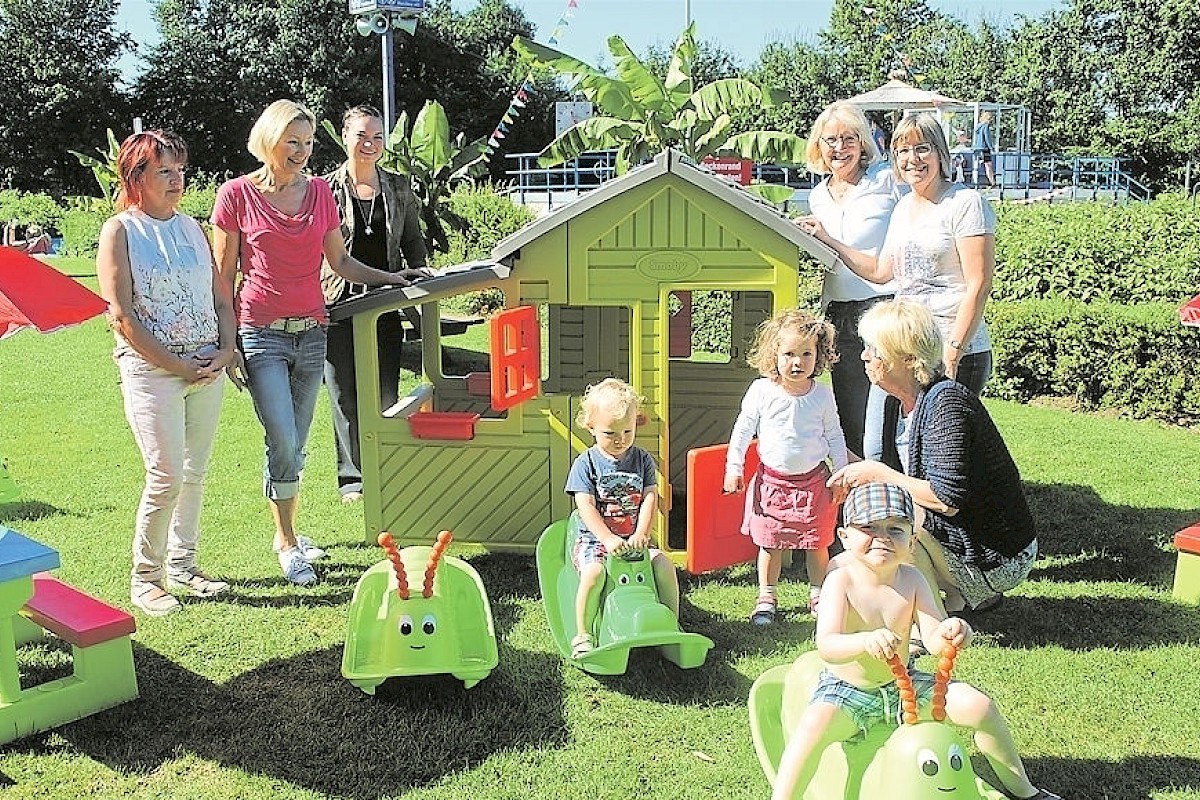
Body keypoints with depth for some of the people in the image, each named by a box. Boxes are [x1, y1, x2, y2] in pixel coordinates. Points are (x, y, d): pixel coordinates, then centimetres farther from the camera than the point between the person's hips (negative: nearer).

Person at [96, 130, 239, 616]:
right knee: (167, 475, -9)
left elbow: (221, 296, 15)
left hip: (208, 368, 6)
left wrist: (226, 350, -1)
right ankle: (144, 577, 8)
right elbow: (121, 317, -10)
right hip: (151, 370, -5)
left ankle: (182, 565, 25)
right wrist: (178, 365, -12)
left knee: (195, 473, 10)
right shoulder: (119, 232, -4)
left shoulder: (191, 227, 13)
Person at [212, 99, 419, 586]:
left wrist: (389, 278, 3)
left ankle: (287, 533, 25)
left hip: (311, 331, 4)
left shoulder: (319, 191, 8)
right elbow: (224, 276, -1)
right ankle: (287, 543, 5)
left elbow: (340, 262, 15)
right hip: (262, 334, -4)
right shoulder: (237, 195, -3)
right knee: (283, 442, -11)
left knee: (295, 446, 10)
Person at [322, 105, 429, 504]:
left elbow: (413, 239, 20)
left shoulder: (398, 187, 10)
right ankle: (352, 476, 12)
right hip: (339, 304, -3)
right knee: (346, 393, 2)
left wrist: (417, 271, 5)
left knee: (385, 393, 5)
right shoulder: (326, 189, -1)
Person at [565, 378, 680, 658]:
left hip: (633, 540, 3)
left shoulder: (642, 460, 7)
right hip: (594, 540, -3)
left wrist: (641, 534, -18)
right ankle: (582, 636, -16)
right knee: (593, 573, -32)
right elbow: (586, 507, -12)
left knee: (664, 566, -19)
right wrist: (608, 539, -25)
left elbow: (650, 498, -2)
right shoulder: (585, 464, -4)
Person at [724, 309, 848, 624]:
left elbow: (834, 436, 7)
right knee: (769, 543, 6)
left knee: (817, 543, 10)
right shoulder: (761, 391, -7)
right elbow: (743, 430, 0)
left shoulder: (822, 395, -3)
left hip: (813, 480, 1)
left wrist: (843, 474, 5)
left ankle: (818, 595, 29)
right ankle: (766, 598, 21)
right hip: (772, 480, -1)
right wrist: (733, 467, -2)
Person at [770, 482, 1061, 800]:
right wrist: (865, 641, -54)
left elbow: (934, 641, -14)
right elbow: (827, 646, -33)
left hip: (902, 684, 5)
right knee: (815, 724, -35)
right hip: (845, 690, -4)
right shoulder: (842, 580, -20)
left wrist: (951, 633, -38)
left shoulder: (911, 579, -8)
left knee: (979, 707, -5)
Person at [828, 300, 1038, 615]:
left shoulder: (946, 402, -25)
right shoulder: (899, 403, 3)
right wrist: (858, 475, -5)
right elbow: (901, 477, 12)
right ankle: (964, 593, 14)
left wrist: (879, 473, -21)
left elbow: (947, 499, -30)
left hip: (998, 560, -9)